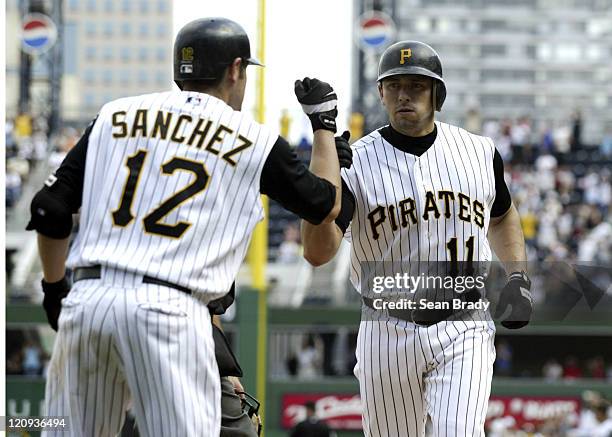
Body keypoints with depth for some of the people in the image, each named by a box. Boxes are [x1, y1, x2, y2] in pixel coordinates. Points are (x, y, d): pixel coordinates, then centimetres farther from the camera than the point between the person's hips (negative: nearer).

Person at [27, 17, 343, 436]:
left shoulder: (115, 116, 15)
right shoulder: (254, 140, 7)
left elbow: (49, 209, 11)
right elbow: (327, 205, 20)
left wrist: (54, 287, 24)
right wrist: (324, 122, 32)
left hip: (86, 296, 4)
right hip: (168, 307, -4)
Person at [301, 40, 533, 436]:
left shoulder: (479, 152, 2)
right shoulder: (357, 163, -8)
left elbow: (502, 216, 24)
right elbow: (318, 252, -19)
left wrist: (518, 278, 8)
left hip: (464, 332, 0)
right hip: (388, 333, 0)